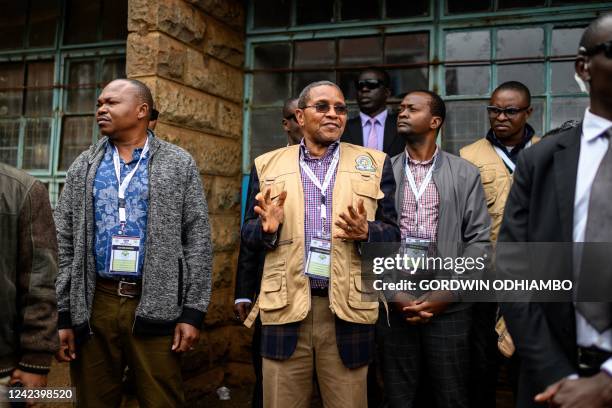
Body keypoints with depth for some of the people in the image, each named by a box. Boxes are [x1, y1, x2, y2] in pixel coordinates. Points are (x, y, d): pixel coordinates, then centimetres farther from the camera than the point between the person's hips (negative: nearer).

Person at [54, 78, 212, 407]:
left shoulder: (179, 164, 2)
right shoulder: (83, 167, 9)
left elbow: (198, 239, -1)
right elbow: (64, 243, 7)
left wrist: (193, 311, -7)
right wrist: (62, 315, 2)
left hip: (157, 307, -2)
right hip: (93, 305, 3)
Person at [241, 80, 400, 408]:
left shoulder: (374, 163, 7)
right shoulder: (267, 164, 9)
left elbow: (393, 234, 5)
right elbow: (248, 234, 10)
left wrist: (365, 232, -16)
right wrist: (267, 227, -13)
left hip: (348, 310, 0)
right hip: (285, 307, 1)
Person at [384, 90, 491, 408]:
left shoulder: (465, 174, 5)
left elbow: (479, 240, 1)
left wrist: (448, 293, -7)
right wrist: (392, 293, -6)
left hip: (448, 305, -1)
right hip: (394, 303, 1)